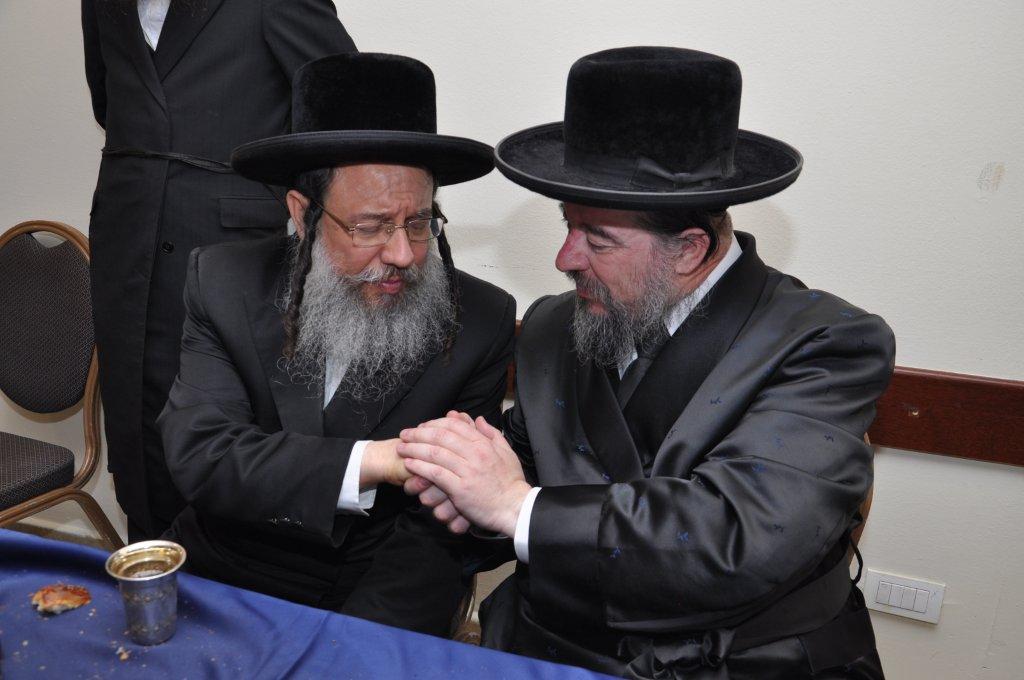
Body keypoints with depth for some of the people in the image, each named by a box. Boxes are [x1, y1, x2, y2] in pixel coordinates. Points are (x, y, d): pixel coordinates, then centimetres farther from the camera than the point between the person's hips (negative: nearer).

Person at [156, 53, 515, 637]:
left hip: (377, 592, -1)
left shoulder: (482, 322, -11)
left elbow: (432, 529, -8)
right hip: (224, 567, 2)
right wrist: (371, 460, -29)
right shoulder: (224, 284, -7)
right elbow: (199, 456, -16)